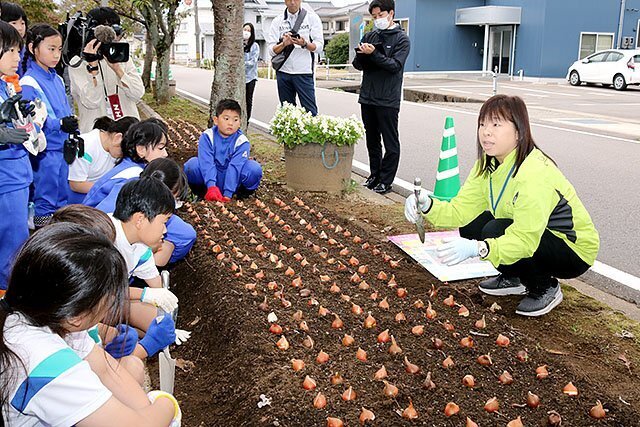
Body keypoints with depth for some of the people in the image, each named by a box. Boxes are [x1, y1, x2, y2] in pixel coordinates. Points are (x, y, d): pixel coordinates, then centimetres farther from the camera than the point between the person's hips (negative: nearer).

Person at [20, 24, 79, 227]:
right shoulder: (28, 83, -13)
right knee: (45, 203, 2)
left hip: (63, 150, 7)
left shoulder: (57, 79, 11)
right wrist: (60, 124, -27)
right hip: (45, 154, -7)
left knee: (62, 199, 17)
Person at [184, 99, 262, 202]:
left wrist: (227, 194, -30)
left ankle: (242, 192, 0)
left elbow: (234, 167, -21)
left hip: (232, 179, 0)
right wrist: (211, 186, -38)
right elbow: (207, 163, -22)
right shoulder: (207, 137, -10)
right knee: (192, 165, -28)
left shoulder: (242, 141, -12)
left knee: (255, 168, -27)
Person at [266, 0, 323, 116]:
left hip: (304, 72, -3)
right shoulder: (278, 21, 9)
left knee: (310, 110, -9)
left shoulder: (312, 18, 4)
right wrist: (284, 44, -18)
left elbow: (319, 46, -2)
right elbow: (272, 50, 2)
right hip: (283, 72, 3)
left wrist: (305, 44, -22)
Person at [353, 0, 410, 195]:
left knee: (390, 142, 1)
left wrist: (373, 54, -20)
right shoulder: (370, 36, 11)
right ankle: (374, 174, 26)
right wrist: (361, 54, -12)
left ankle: (386, 180, 8)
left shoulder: (401, 38, -2)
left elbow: (395, 65, -13)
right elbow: (357, 65, 9)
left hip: (388, 100, -5)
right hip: (367, 97, 6)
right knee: (372, 139, 14)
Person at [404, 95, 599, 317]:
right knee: (470, 225, -8)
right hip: (530, 236, 8)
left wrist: (477, 248, -51)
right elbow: (462, 210, -13)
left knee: (496, 231, -28)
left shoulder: (535, 173, -31)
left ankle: (545, 288, -5)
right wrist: (428, 206, -31)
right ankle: (514, 279, 13)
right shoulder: (488, 164, -5)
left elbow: (525, 239, -37)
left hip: (574, 250, -8)